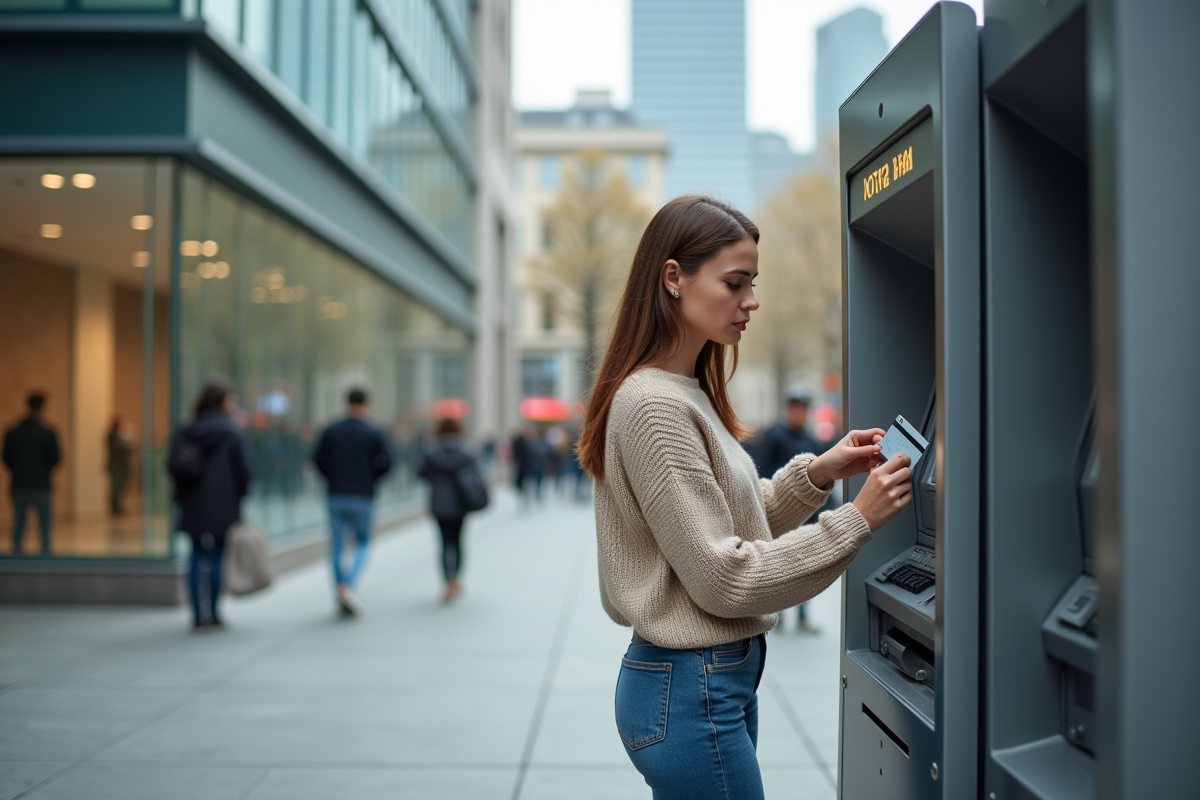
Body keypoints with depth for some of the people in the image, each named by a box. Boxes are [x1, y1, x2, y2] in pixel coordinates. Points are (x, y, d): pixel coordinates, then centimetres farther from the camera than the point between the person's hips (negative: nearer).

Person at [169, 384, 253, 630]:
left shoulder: (184, 433, 5)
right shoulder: (231, 433, -7)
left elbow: (173, 466, 3)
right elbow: (244, 469, -9)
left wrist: (183, 495, 12)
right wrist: (238, 496, 5)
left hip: (193, 506, 4)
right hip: (224, 507, -4)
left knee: (198, 557, 9)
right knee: (218, 557, 4)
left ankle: (199, 613, 8)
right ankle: (212, 612, 6)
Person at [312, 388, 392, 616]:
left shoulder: (332, 431, 3)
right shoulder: (375, 433, -1)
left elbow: (318, 459, -2)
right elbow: (386, 462, -10)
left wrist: (333, 478, 12)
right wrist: (370, 478, 7)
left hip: (336, 497, 1)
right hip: (363, 497, -1)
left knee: (337, 547, 9)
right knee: (362, 543, 11)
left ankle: (341, 589, 10)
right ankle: (349, 585, -11)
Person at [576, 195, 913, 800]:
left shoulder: (689, 395, 10)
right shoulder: (654, 406, -20)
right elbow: (722, 579, -21)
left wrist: (815, 475, 0)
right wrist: (856, 520, -18)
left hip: (720, 676, 9)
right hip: (692, 695, -9)